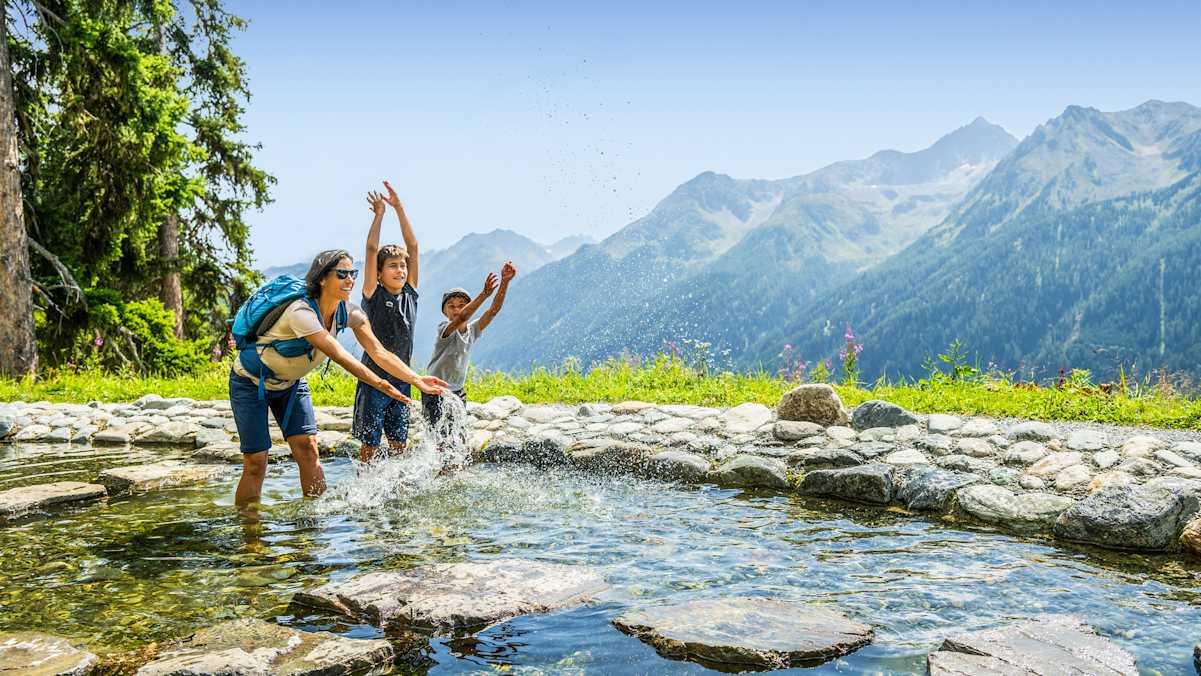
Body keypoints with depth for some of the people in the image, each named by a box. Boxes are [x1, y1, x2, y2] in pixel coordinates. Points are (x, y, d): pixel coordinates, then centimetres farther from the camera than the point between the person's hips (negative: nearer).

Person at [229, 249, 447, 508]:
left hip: (289, 383, 6)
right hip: (250, 382, -6)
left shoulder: (348, 312, -12)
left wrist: (417, 379, -33)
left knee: (308, 449, -6)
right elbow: (340, 356, -41)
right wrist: (382, 385, -47)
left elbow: (379, 352, -19)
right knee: (256, 462, -7)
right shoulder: (301, 312, -35)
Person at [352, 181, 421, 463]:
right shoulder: (374, 296, -6)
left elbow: (413, 245, 3)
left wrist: (399, 208, 2)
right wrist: (379, 214, -7)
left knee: (399, 442, 9)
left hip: (401, 379, 4)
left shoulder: (410, 294, 5)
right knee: (370, 442, 2)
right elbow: (371, 249, -13)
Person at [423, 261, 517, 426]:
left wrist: (505, 282, -25)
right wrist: (484, 293, -50)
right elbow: (461, 318, -38)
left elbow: (494, 309, -12)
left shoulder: (472, 330, 0)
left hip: (457, 392, 6)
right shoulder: (445, 329, -16)